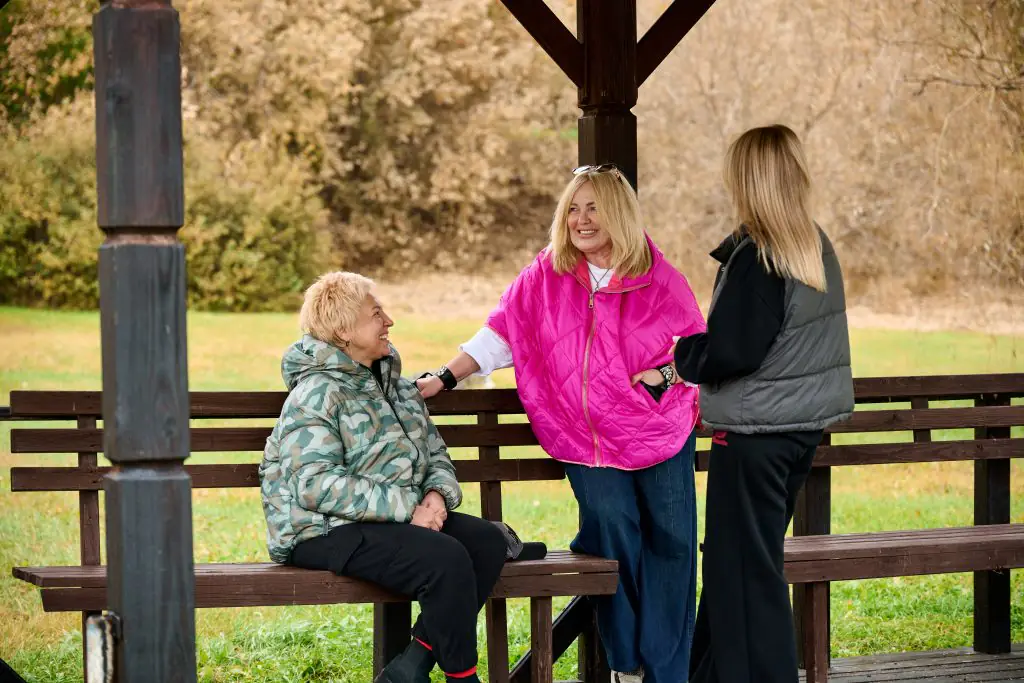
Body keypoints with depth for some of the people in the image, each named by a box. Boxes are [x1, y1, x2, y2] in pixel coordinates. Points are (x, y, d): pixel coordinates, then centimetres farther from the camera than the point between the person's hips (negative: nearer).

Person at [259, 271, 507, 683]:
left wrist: (438, 494, -6)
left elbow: (436, 455, 19)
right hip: (328, 532, -9)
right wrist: (406, 506, -23)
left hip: (403, 517, 9)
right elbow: (316, 486, -22)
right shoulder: (316, 395, -10)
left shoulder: (396, 386, 18)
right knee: (446, 558, -29)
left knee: (487, 540, -14)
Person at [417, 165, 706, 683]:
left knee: (670, 539, -2)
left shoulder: (658, 278, -1)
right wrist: (444, 378, -1)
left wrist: (665, 373, -10)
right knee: (611, 524, -16)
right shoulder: (545, 276, 3)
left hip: (660, 429, 0)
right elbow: (501, 335, 5)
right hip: (585, 436, 0)